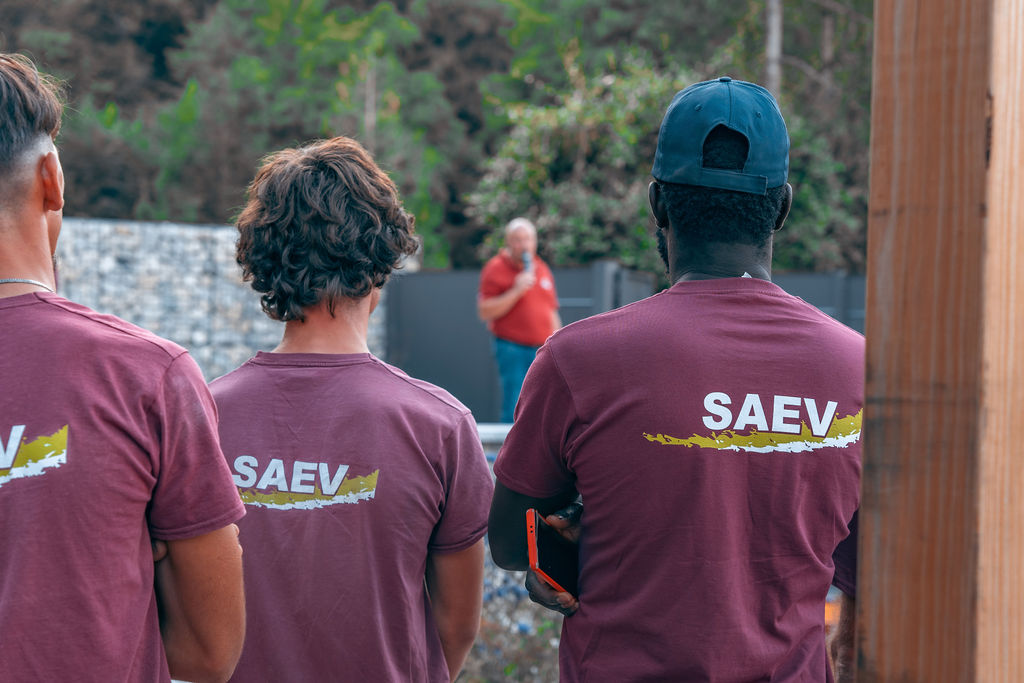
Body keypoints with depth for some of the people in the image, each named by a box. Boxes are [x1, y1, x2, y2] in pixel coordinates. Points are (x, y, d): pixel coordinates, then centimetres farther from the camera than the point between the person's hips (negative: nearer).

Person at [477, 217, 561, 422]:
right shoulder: (496, 269, -3)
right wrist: (516, 291, -18)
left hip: (542, 351, 6)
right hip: (512, 349, -6)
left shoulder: (542, 269, 16)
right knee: (514, 412, -9)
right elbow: (484, 312, -11)